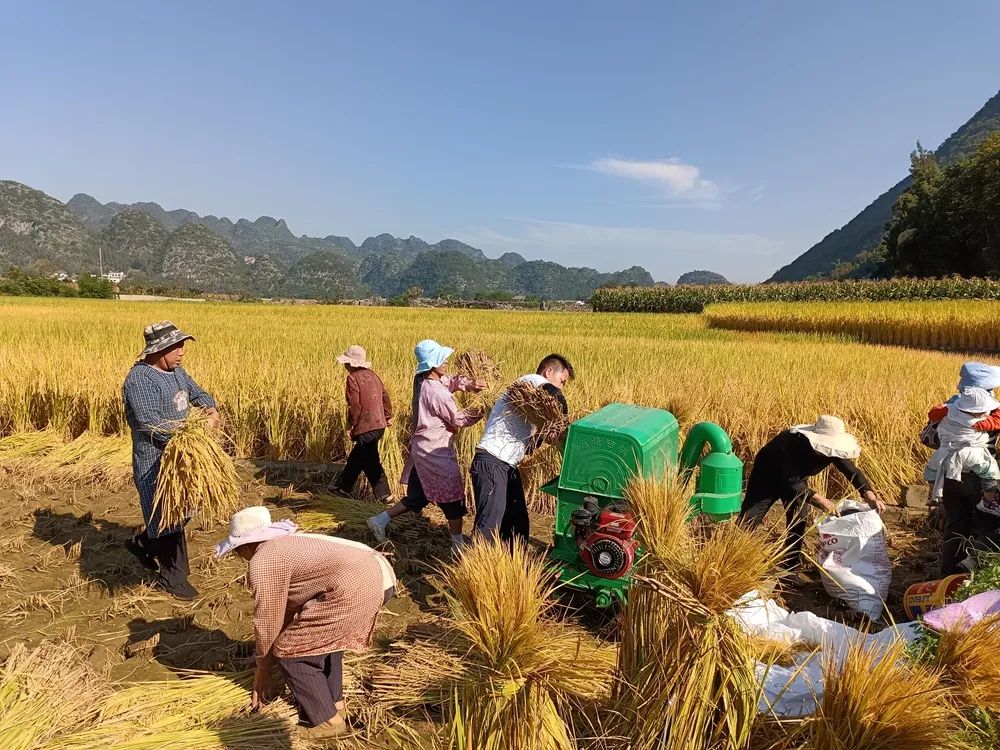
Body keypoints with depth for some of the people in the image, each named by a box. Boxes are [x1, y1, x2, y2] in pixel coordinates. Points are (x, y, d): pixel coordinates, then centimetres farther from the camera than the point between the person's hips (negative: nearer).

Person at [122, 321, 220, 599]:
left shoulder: (176, 371, 8)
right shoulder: (140, 378, -20)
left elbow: (197, 393, 19)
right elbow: (149, 423, -27)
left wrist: (212, 409, -3)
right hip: (154, 460, -9)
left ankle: (142, 544, 41)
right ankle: (173, 577, 17)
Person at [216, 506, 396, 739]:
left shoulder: (261, 563, 2)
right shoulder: (287, 544, 29)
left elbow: (267, 620, 9)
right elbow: (288, 607, 36)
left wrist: (263, 668, 26)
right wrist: (268, 659, 43)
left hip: (355, 587, -9)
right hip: (381, 574, 10)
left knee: (291, 652, 8)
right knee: (324, 633, 32)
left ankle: (327, 720, 18)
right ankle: (334, 701, 39)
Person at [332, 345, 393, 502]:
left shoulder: (353, 378, -13)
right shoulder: (372, 375, 12)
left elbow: (355, 405, -17)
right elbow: (385, 396, 15)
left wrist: (351, 423, -5)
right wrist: (388, 416, 21)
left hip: (366, 426, -9)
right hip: (379, 424, 9)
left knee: (370, 462, 1)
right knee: (356, 456, 21)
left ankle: (384, 494, 3)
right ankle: (343, 487, 33)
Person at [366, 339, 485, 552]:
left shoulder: (421, 381, 0)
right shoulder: (438, 393, -24)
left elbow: (451, 380, 10)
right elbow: (458, 420, -12)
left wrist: (469, 384, -9)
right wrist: (480, 413, 3)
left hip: (421, 449, 9)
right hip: (436, 452, -9)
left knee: (417, 497, 21)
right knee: (453, 497, 7)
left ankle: (380, 520, 24)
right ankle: (458, 543, 19)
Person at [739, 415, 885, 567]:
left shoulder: (832, 448, -22)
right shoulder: (794, 442, -41)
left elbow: (853, 471, -13)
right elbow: (791, 482, -41)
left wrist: (870, 496, -28)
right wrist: (819, 499, -47)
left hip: (797, 478, 6)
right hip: (767, 474, -6)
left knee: (798, 521, -2)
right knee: (749, 519, -8)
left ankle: (790, 565, 13)